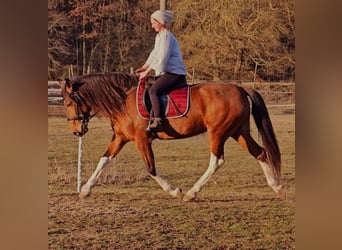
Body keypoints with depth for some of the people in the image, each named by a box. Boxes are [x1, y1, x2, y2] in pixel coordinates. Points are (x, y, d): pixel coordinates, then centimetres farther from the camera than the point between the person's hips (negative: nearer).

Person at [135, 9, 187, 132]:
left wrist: (147, 72, -16)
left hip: (173, 74, -11)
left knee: (153, 90, -27)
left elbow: (161, 58, -18)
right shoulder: (160, 36, 19)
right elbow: (154, 54, 23)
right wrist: (144, 67, 13)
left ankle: (158, 121, -36)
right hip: (169, 73, 11)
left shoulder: (166, 36, -12)